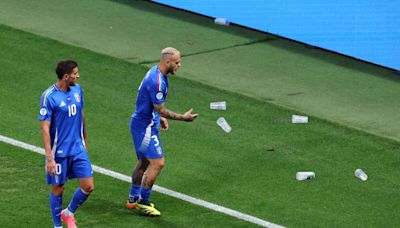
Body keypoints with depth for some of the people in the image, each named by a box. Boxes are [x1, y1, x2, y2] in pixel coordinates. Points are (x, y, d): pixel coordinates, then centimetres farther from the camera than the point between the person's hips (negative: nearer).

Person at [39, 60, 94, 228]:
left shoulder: (77, 90, 2)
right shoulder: (49, 97, -18)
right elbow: (44, 128, -18)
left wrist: (84, 140, 24)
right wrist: (49, 157, -21)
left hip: (78, 149, 6)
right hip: (59, 152, -6)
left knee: (88, 187, 2)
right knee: (58, 189, 6)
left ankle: (68, 213, 27)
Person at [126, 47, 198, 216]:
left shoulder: (156, 72, 6)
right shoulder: (157, 81, -27)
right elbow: (161, 110, -22)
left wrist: (160, 118, 17)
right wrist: (182, 118, -16)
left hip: (143, 124, 11)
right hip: (145, 127, -11)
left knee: (144, 162, 18)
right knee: (157, 163, -9)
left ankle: (133, 199, 28)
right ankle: (143, 202, -1)